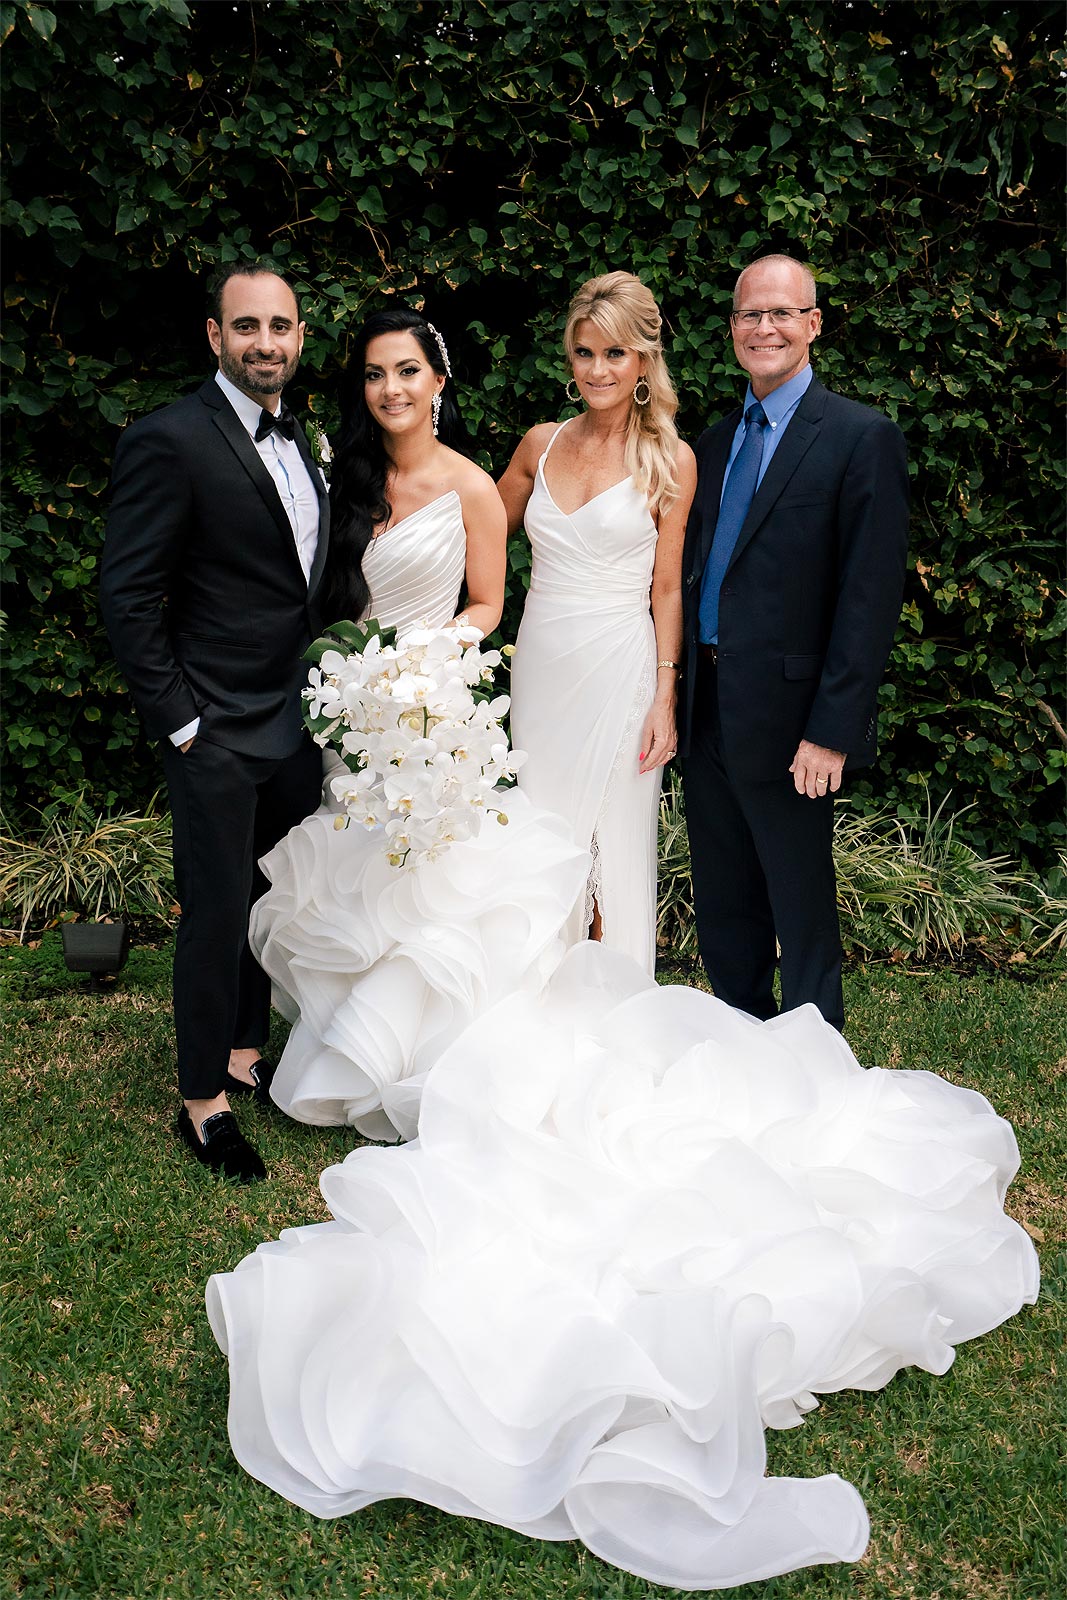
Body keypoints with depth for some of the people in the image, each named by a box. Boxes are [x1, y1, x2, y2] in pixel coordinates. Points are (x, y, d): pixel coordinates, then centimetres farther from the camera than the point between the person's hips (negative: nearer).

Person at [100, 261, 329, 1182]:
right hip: (219, 733, -7)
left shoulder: (300, 440, 11)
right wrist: (177, 718, -15)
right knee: (218, 914, 3)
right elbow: (128, 596, -14)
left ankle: (246, 1051, 34)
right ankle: (204, 1099, 19)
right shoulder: (171, 441, -14)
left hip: (297, 724, 7)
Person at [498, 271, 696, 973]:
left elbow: (668, 588, -3)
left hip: (620, 670, -4)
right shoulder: (542, 444, 7)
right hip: (541, 665, 4)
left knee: (615, 846, 3)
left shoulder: (670, 460, -3)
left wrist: (666, 700, -8)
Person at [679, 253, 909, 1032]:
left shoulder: (863, 437, -8)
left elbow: (872, 596, -14)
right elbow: (698, 569, 14)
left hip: (786, 717, -7)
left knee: (802, 907, 5)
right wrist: (676, 696, 6)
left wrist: (832, 731, -19)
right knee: (722, 906, 17)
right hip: (707, 709, 7)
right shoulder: (717, 440, 13)